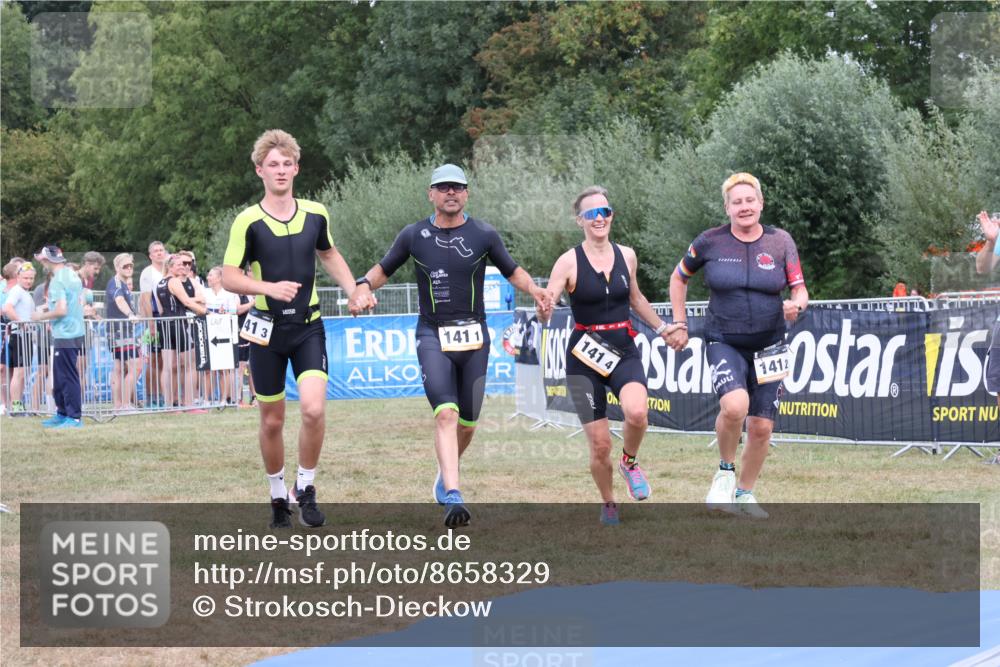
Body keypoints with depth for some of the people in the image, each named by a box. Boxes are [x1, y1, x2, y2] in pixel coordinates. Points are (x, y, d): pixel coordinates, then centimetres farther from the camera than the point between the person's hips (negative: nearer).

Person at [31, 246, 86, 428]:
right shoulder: (73, 275, 11)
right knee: (59, 377, 16)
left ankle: (74, 417, -2)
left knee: (67, 377, -4)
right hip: (76, 330, 9)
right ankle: (62, 414, 22)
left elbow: (61, 310, -24)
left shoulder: (58, 281, -17)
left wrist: (42, 316, -7)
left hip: (65, 336, -9)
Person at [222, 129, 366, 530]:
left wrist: (354, 291, 11)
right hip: (267, 330, -1)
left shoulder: (316, 214, 3)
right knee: (272, 421, 6)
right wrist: (269, 287, -24)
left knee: (313, 409, -17)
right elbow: (229, 278, -9)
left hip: (308, 327, 2)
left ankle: (306, 489, 2)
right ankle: (278, 497, 25)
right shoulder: (248, 222, -9)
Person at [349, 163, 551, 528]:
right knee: (446, 413, -20)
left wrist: (533, 288, -8)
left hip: (474, 337, 2)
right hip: (433, 336, -2)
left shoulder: (483, 235, 1)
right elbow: (383, 269, 13)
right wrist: (364, 286, -8)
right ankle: (452, 496, -27)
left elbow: (513, 271, 12)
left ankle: (446, 472, 38)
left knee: (467, 422, 8)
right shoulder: (414, 235, 1)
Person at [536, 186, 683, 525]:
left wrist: (661, 327, 24)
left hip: (624, 352, 2)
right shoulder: (569, 262, -8)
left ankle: (629, 462, 4)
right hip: (585, 358, -2)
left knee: (636, 413, -28)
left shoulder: (626, 256, 5)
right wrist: (543, 307, -36)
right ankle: (608, 504, 24)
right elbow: (544, 313, -14)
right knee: (600, 445, -3)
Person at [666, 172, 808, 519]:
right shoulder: (710, 242, -3)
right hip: (724, 344, -2)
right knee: (734, 405, -28)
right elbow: (678, 278, 12)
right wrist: (679, 325, 7)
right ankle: (725, 471, -1)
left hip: (768, 346, 3)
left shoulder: (781, 242, 0)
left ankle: (744, 493, 26)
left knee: (761, 427, 4)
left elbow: (800, 291, 3)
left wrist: (796, 305, -20)